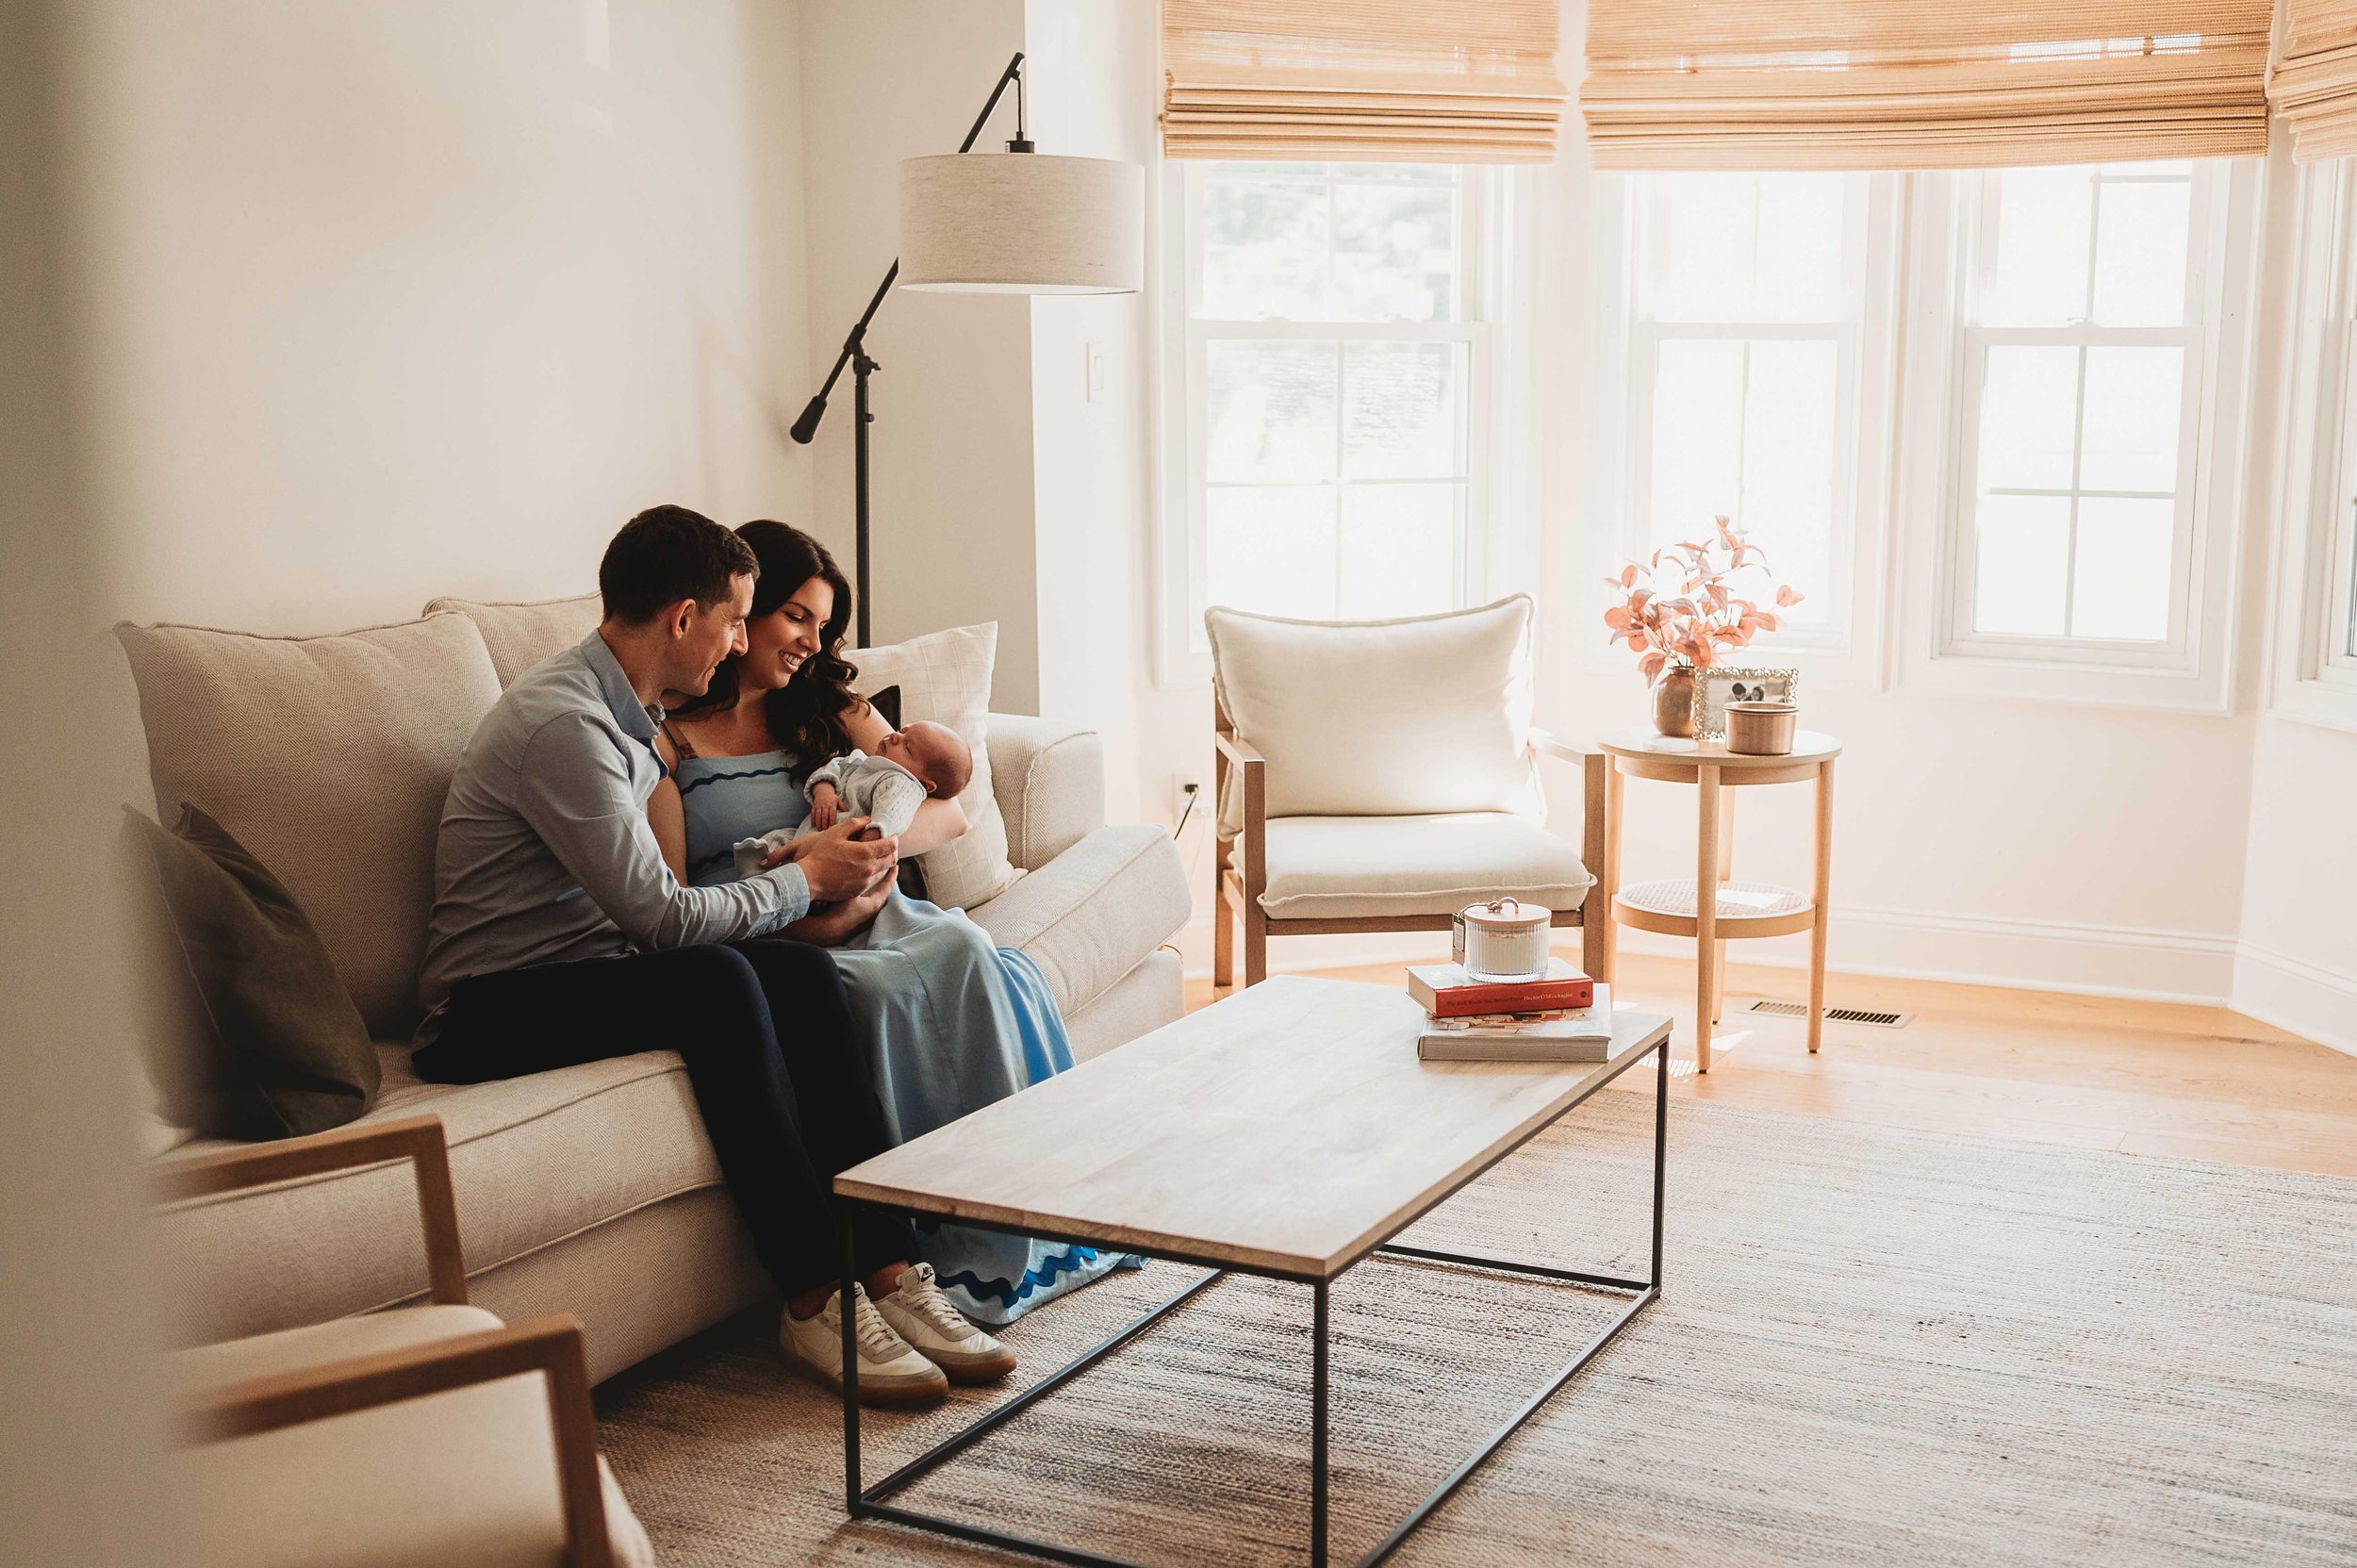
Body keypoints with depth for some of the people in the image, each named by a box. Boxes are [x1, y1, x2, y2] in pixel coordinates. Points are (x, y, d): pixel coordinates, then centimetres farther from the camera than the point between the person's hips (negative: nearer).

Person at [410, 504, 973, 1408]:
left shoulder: (626, 712, 12)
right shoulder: (564, 722, -21)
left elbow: (654, 893, 13)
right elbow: (660, 916, -23)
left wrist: (797, 861, 1)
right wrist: (803, 881, -9)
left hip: (590, 971, 9)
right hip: (494, 1010, -9)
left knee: (803, 973, -13)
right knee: (714, 981, -32)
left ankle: (886, 1267, -16)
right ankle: (813, 1303, -26)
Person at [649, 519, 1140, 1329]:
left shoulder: (830, 706, 20)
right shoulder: (667, 737, 2)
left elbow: (949, 811, 12)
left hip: (863, 919, 5)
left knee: (969, 954, -28)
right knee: (884, 991, -35)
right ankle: (931, 1255, -29)